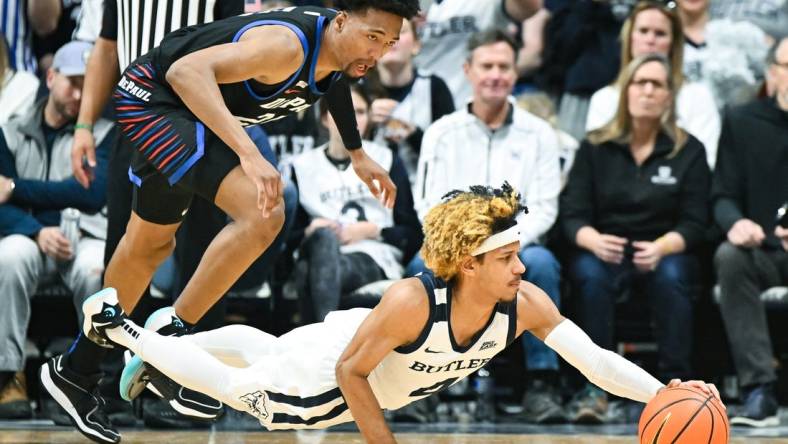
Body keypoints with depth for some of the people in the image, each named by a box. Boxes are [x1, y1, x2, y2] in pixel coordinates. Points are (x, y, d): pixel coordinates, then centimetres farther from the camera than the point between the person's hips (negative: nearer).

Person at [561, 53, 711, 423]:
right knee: (591, 274, -34)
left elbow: (694, 223, -1)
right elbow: (572, 214, 0)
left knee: (671, 275, -35)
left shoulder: (690, 152, 6)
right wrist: (594, 240, -25)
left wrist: (661, 247, -23)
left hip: (665, 254, 0)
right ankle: (594, 387, -34)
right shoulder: (595, 148, 7)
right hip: (604, 252, 0)